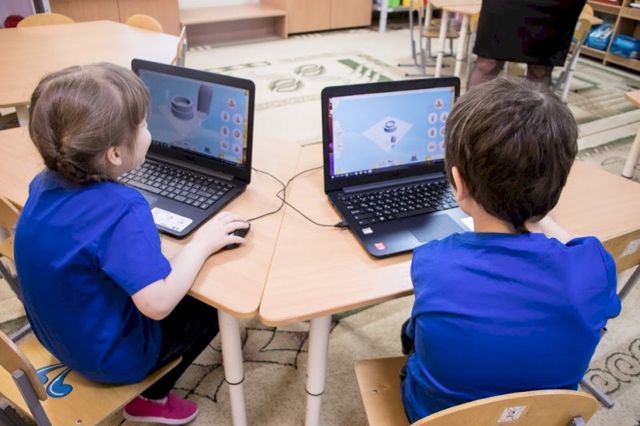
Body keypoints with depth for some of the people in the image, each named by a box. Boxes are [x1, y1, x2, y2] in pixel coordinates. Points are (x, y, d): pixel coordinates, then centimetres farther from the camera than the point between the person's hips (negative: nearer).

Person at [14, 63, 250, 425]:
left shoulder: (44, 183, -9)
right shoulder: (122, 209, -35)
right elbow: (158, 303, -39)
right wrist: (203, 242, -26)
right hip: (107, 355, -7)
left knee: (182, 290, 22)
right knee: (211, 305, 10)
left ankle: (149, 391, 26)